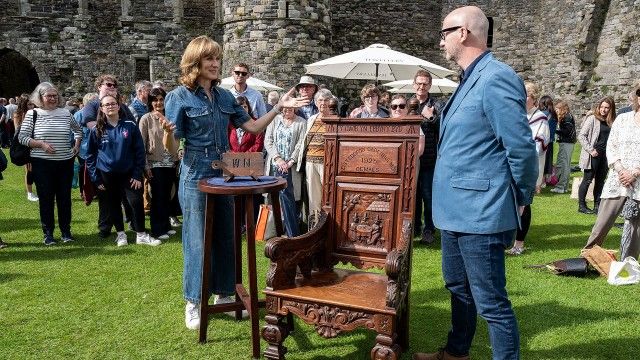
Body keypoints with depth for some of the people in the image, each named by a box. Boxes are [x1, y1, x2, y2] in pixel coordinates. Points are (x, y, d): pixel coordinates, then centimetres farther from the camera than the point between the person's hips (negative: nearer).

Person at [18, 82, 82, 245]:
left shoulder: (66, 113, 5)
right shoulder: (32, 114, -2)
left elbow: (78, 130, 21)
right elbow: (22, 137, -4)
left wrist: (77, 147, 9)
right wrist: (41, 144, -17)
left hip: (65, 163, 2)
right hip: (42, 164, -2)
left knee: (64, 197, 8)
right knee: (46, 198, 5)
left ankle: (66, 231, 20)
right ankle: (48, 233, 16)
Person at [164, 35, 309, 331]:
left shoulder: (225, 96, 9)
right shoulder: (179, 96, -7)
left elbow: (252, 127, 11)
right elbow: (171, 144, -8)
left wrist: (278, 107, 2)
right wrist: (168, 134, -31)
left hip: (225, 174, 5)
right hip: (195, 176, -5)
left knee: (225, 236, 11)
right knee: (197, 239, 1)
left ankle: (224, 295, 27)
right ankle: (193, 303, 17)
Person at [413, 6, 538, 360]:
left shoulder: (497, 79, -17)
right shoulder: (468, 80, 14)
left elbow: (521, 148, -17)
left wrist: (522, 198, -4)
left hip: (480, 212, -10)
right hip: (455, 209, 10)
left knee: (491, 302, 1)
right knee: (459, 288, 23)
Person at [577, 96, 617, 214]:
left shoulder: (611, 121, 8)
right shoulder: (592, 118, -7)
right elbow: (581, 136, -9)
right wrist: (590, 150, -14)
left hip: (604, 155, 5)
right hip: (593, 156, -5)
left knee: (600, 181, 9)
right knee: (588, 180, 0)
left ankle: (597, 206, 17)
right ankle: (581, 206, 7)